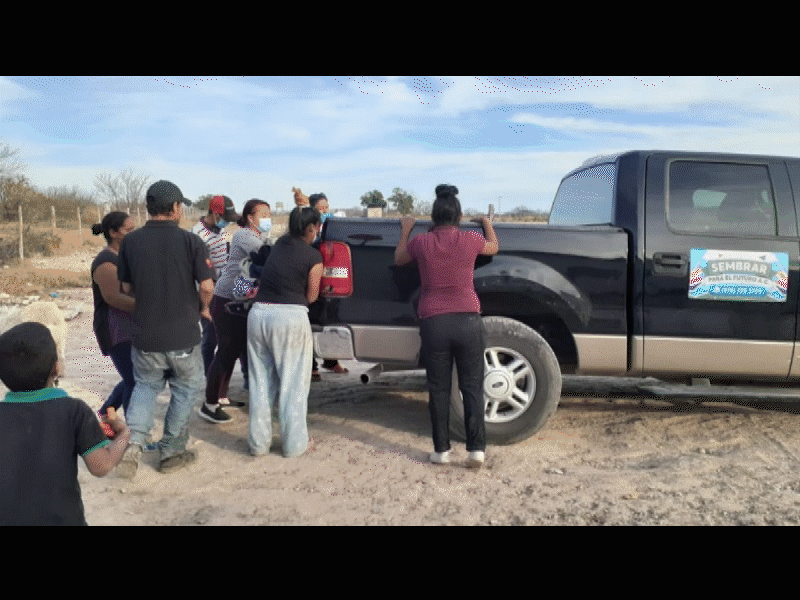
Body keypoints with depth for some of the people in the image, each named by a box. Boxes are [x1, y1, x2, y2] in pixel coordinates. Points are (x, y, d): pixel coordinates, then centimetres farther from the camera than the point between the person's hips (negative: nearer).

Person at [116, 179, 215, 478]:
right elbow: (207, 287, -13)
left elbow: (126, 287, 5)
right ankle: (171, 451, 22)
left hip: (144, 333, 3)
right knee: (186, 389, 16)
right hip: (183, 334, -3)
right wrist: (202, 308, 7)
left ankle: (133, 441, 3)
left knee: (146, 386, 22)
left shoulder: (130, 241, -2)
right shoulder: (190, 241, -11)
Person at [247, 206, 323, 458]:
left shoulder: (280, 243, 11)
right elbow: (311, 296, 3)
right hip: (291, 316, -6)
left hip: (259, 313, 6)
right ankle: (294, 444, 16)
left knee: (261, 382, 14)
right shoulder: (314, 258, -6)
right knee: (293, 383, 7)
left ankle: (258, 442, 22)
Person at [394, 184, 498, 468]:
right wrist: (487, 223, 39)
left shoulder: (421, 242, -2)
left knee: (439, 389, 9)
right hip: (467, 320, 0)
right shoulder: (470, 240, -1)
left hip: (433, 323, 0)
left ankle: (441, 450, 14)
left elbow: (399, 259, 20)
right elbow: (493, 247, 22)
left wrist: (405, 230, 33)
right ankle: (476, 448, 5)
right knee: (472, 387, 7)